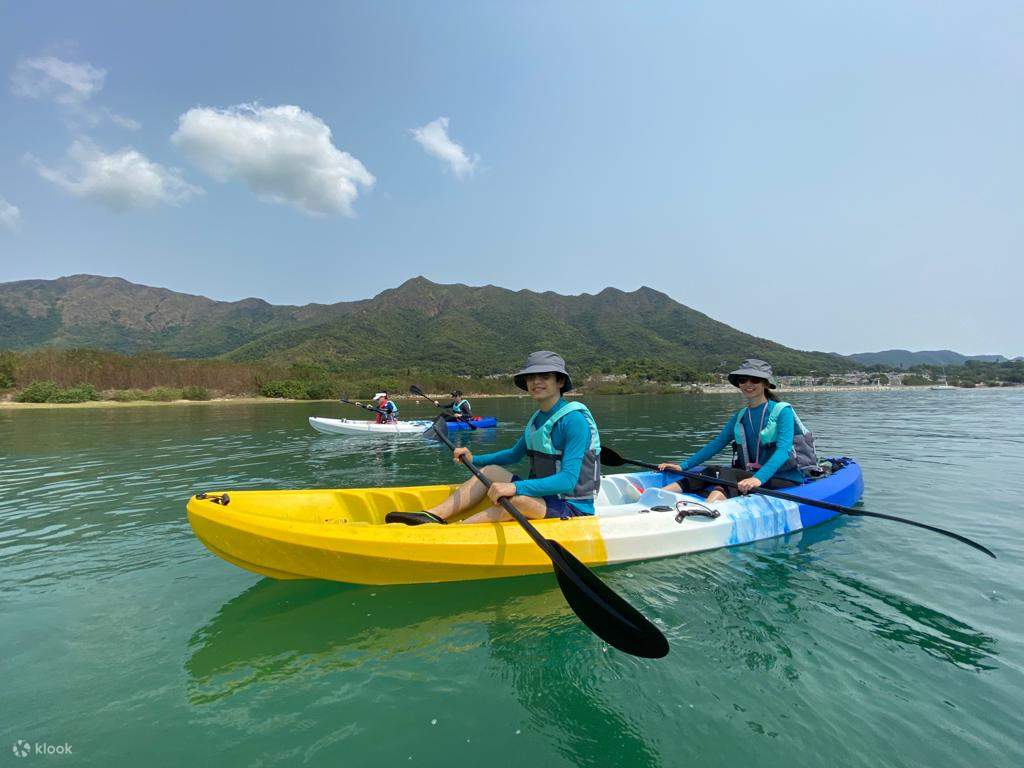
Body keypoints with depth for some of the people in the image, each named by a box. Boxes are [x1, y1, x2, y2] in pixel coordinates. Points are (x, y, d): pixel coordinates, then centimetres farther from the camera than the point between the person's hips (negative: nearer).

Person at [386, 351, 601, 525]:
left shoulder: (574, 419, -19)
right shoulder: (537, 419, 9)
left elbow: (568, 480, -28)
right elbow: (514, 454, 23)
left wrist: (516, 487, -36)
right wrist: (473, 460, 12)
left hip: (572, 508, -8)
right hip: (543, 496, 8)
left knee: (518, 499, -34)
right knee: (491, 471, 1)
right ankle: (434, 515, -13)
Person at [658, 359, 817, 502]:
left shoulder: (782, 410, -7)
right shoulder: (739, 417, 12)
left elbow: (784, 450, -21)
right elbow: (716, 444, 10)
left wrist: (758, 478, -38)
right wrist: (683, 466, 0)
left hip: (786, 479, -5)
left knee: (725, 473, -31)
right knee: (712, 472, -22)